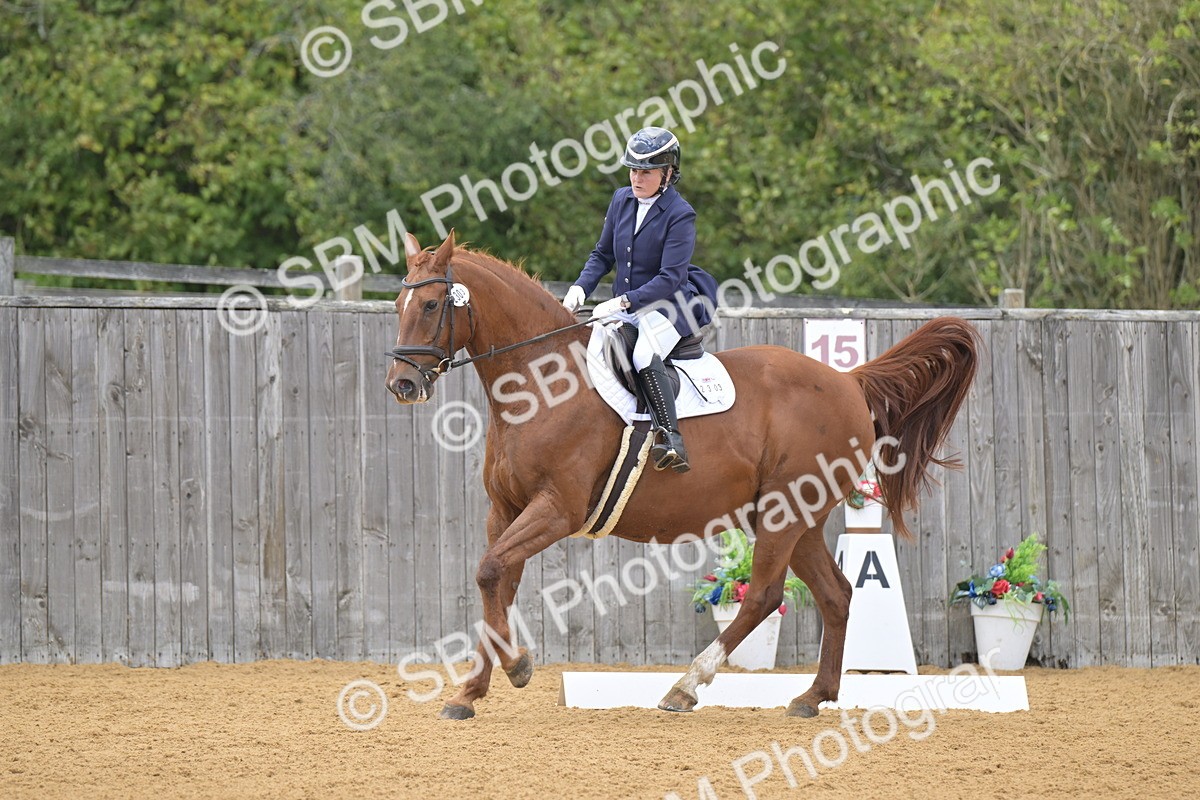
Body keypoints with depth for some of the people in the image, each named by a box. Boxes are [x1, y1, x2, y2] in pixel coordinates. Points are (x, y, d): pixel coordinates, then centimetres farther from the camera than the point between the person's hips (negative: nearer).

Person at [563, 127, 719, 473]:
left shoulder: (679, 215, -13)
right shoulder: (622, 200, 6)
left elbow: (671, 278, -19)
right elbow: (603, 255, 16)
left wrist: (624, 302, -27)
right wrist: (580, 288, -2)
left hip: (669, 305, -8)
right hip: (625, 309, 8)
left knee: (644, 357, -35)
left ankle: (673, 442, -42)